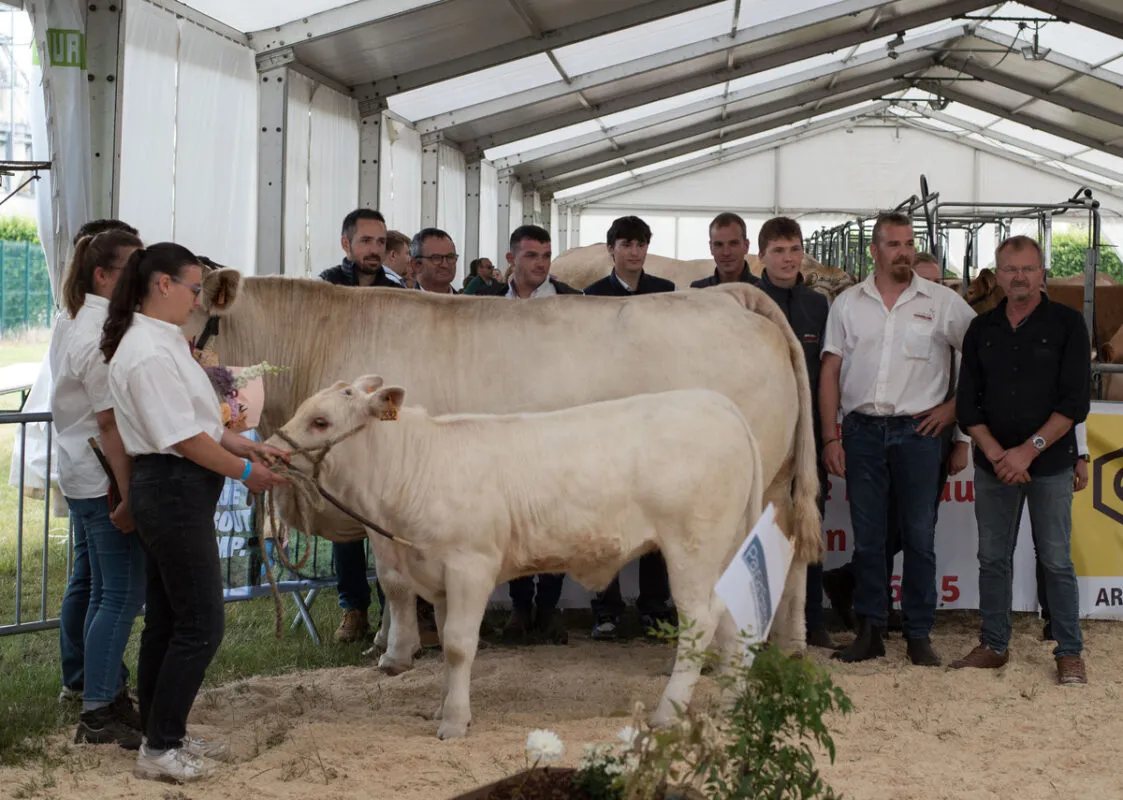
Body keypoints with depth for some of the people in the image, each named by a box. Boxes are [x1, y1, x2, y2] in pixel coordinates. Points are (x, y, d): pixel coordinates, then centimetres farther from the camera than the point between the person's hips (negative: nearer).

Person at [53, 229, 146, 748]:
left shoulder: (89, 325, 12)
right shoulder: (102, 335, -20)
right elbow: (111, 422, -23)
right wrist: (128, 495, -24)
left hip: (83, 477, 11)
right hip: (106, 478, -11)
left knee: (89, 581, 22)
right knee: (121, 592, -9)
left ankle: (80, 680, 37)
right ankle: (100, 713, -8)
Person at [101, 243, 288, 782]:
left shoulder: (161, 342, 13)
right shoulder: (149, 354, -19)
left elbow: (193, 417, 19)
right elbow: (184, 437, -21)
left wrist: (243, 445, 10)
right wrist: (244, 471, -11)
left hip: (168, 493, 11)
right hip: (174, 490, -11)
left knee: (167, 623, 15)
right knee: (200, 626, -6)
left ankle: (162, 737, 24)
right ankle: (159, 749, 1)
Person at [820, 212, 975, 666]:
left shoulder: (942, 302, 2)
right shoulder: (848, 304, 7)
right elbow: (830, 373, 7)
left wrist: (955, 407, 0)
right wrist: (830, 438, 0)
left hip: (918, 429, -1)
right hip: (863, 430, 2)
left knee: (919, 538, 2)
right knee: (867, 538, 5)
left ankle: (919, 635, 9)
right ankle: (870, 632, 12)